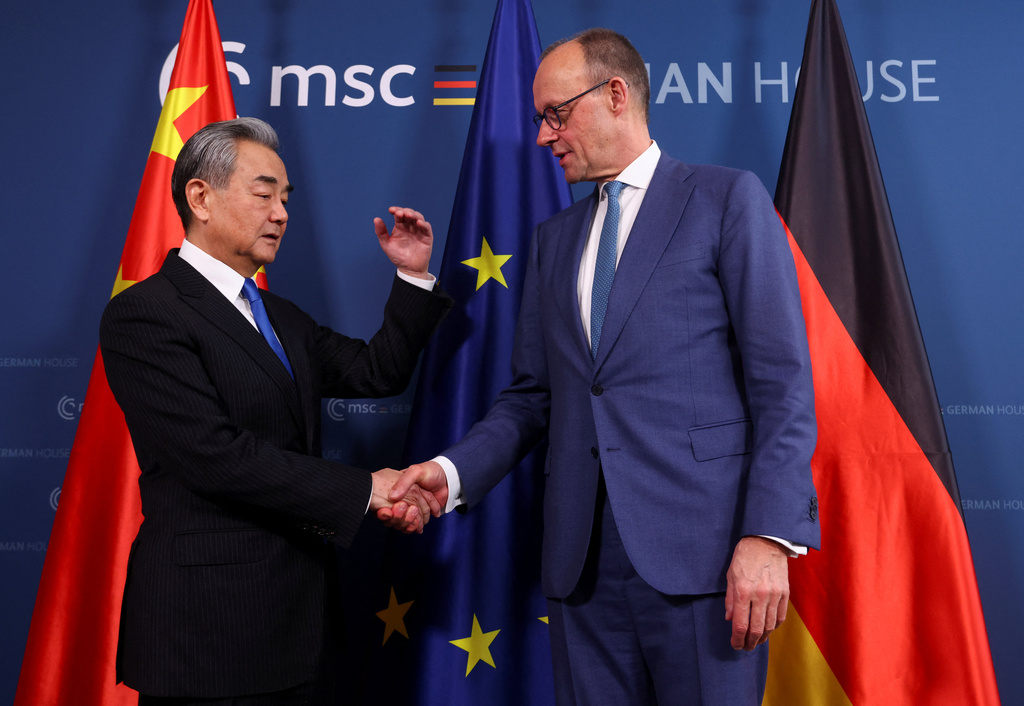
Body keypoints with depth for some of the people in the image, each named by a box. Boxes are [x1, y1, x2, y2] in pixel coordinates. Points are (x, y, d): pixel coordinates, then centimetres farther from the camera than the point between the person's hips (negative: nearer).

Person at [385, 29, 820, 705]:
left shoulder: (729, 199, 1)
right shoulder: (554, 237, 17)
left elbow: (783, 382, -6)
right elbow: (533, 393, 14)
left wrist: (769, 535, -14)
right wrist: (453, 472, -1)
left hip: (699, 548, -4)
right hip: (581, 557, 5)